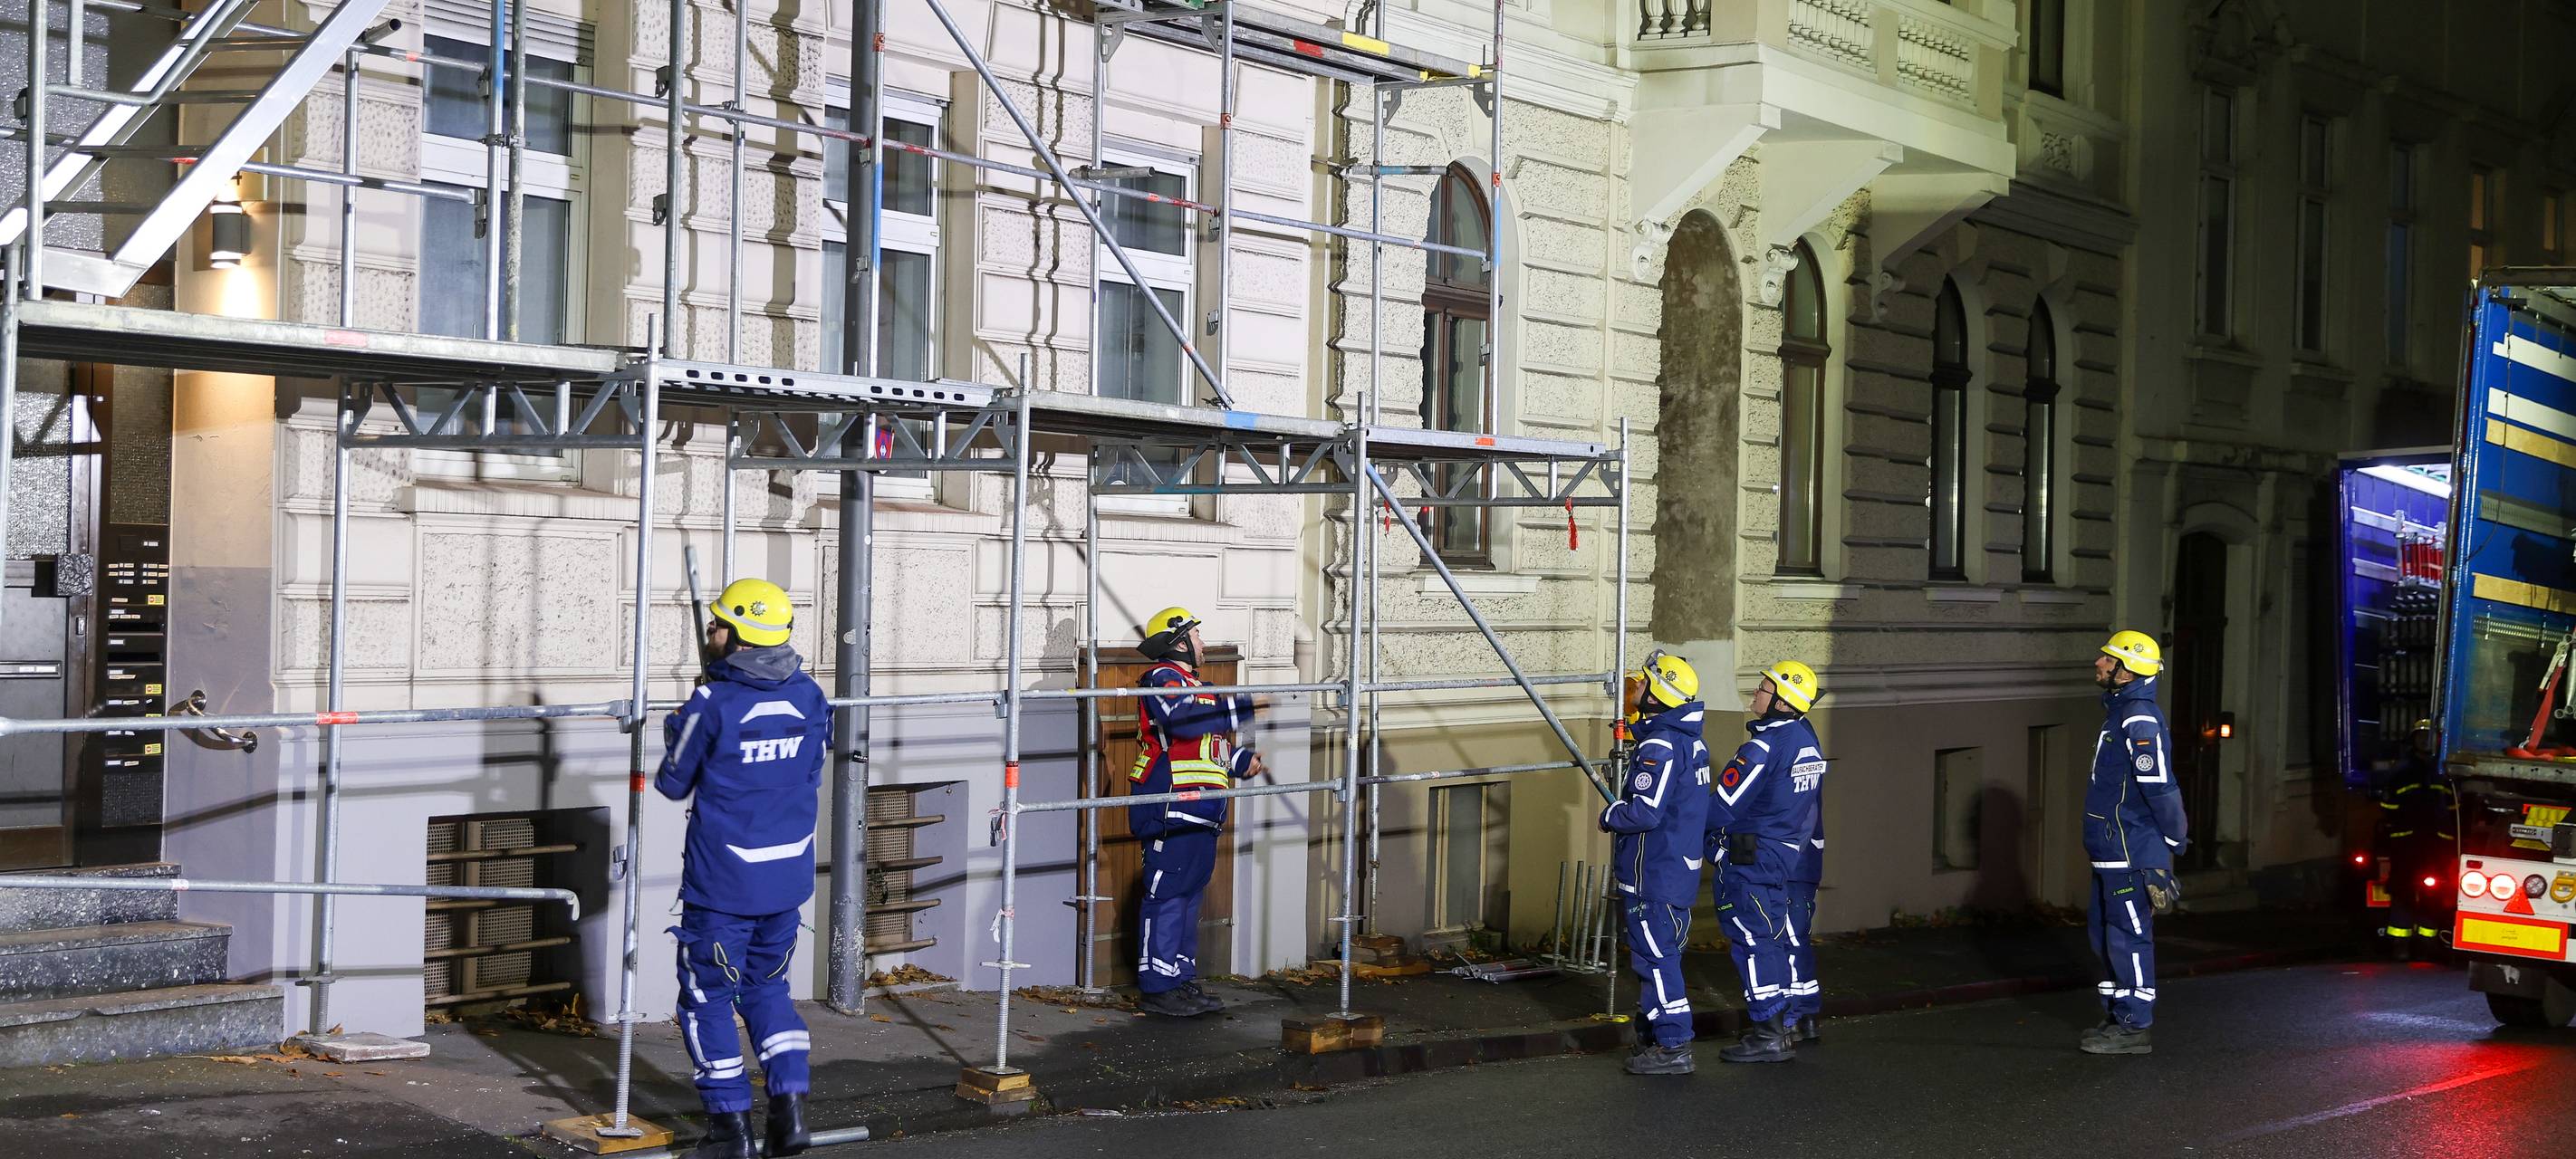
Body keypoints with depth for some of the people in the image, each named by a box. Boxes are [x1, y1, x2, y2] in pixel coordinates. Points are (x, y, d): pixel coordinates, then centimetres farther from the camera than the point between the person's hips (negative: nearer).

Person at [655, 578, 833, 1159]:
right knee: (768, 987, 21)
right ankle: (790, 1107, 13)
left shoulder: (711, 705, -16)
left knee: (707, 998, 9)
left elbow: (674, 784, -2)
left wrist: (675, 731, 14)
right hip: (789, 875, 5)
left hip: (723, 881, -5)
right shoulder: (811, 696, -1)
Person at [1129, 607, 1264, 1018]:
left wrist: (1240, 760, 18)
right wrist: (1243, 707, -25)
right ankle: (1157, 988, -8)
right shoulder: (1162, 678, -8)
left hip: (1198, 811, 11)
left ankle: (1182, 980, 19)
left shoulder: (1190, 683, 25)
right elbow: (1183, 720, -28)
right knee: (1167, 894, -10)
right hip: (1171, 809, -11)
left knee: (1189, 893, 13)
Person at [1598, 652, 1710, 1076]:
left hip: (1653, 874, -10)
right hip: (1680, 869, 10)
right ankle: (1654, 1035, 26)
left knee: (1655, 957, -5)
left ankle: (1672, 1047, -2)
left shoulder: (1659, 746, -20)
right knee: (1662, 955, 17)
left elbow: (1645, 812, -25)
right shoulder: (1692, 741, 11)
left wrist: (1609, 815, -9)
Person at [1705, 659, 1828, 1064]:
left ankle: (1768, 1036, -1)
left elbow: (1722, 808, -18)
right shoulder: (1808, 740, 7)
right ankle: (1781, 1029, 21)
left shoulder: (1763, 748, -21)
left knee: (1751, 940, -3)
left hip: (1750, 859, -9)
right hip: (1787, 855, 9)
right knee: (1775, 938, 15)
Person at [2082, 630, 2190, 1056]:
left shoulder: (2139, 719, -18)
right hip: (2112, 849, 10)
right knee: (2103, 931, 16)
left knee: (2128, 935, -4)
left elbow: (2160, 786, -21)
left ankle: (2134, 1027, 3)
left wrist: (2175, 841, -15)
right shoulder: (2120, 711, 16)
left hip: (2131, 851, -10)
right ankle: (2118, 1017, 26)